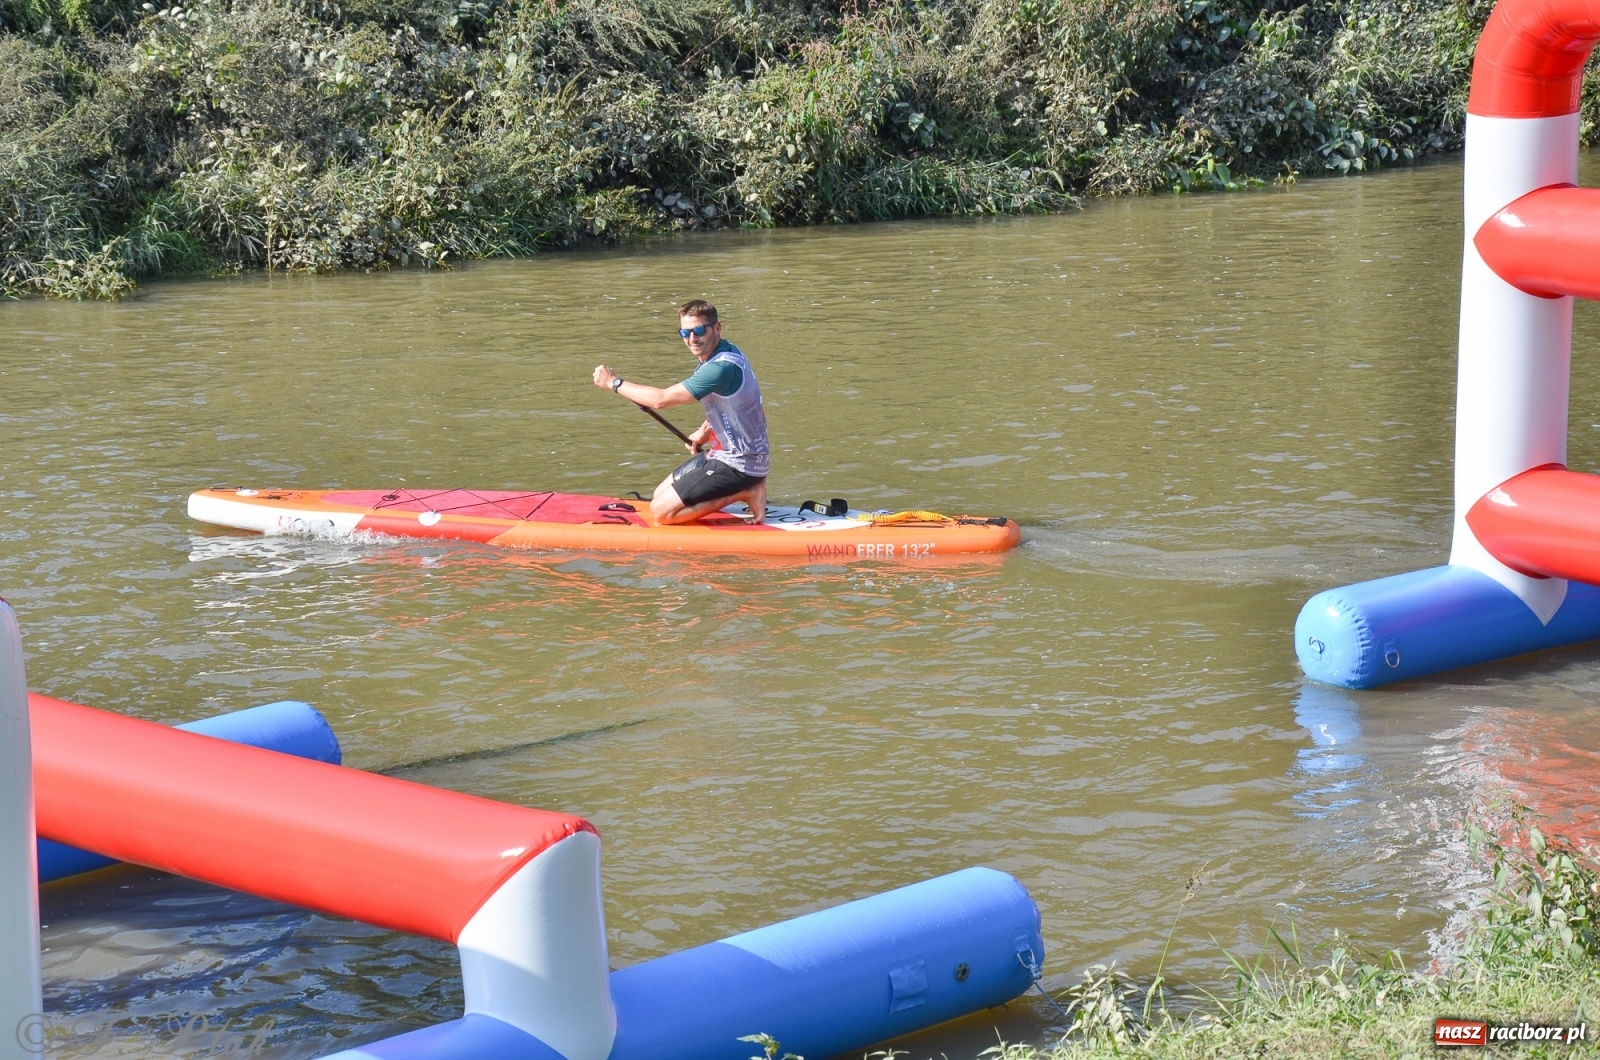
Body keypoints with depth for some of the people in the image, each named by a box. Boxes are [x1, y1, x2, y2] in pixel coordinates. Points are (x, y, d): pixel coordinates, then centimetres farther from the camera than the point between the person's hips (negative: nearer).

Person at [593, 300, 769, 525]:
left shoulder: (722, 367, -26)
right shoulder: (728, 353, 6)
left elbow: (661, 399, -22)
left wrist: (614, 383, -12)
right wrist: (705, 431, 11)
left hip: (738, 464, -10)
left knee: (662, 510, -11)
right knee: (659, 495, 16)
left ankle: (744, 494, -6)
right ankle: (746, 487, 12)